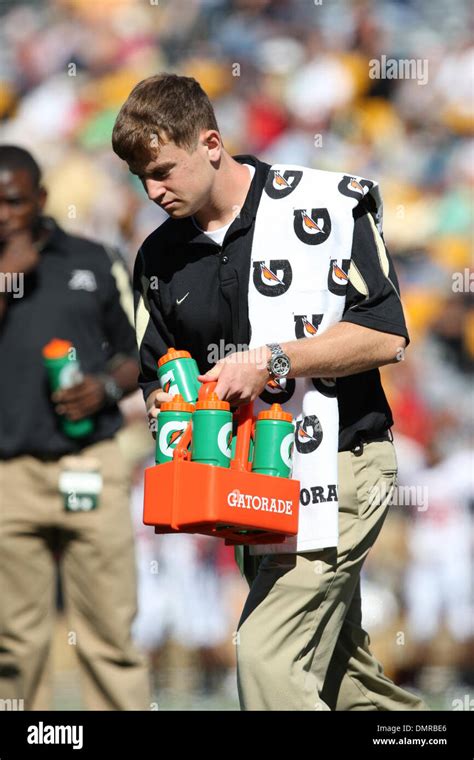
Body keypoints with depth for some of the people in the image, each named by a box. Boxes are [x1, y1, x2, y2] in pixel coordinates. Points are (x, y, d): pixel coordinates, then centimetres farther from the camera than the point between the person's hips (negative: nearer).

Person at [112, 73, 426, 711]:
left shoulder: (326, 203, -8)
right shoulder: (160, 258, 10)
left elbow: (385, 336, -12)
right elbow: (156, 378, 17)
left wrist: (271, 360, -19)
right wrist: (167, 403, -7)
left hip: (336, 468, -7)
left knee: (268, 661, -18)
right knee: (335, 672, 13)